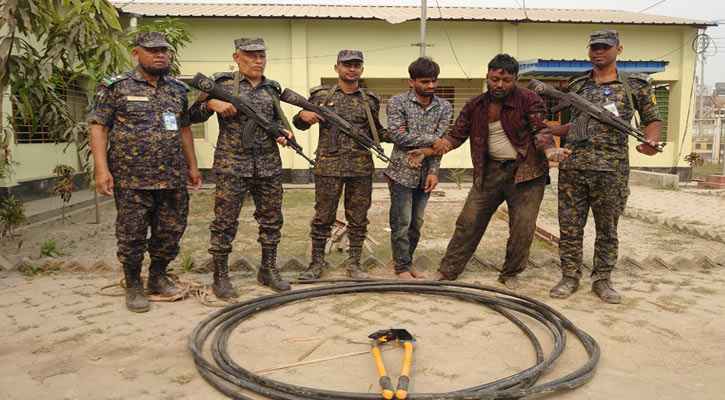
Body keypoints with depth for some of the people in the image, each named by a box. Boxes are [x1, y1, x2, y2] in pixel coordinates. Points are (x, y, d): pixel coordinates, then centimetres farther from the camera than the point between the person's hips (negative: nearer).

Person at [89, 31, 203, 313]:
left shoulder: (177, 89, 14)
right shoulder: (116, 87, -1)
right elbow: (98, 127, -4)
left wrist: (192, 166, 16)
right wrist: (102, 168, -13)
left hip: (173, 178, 5)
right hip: (132, 179, -4)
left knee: (171, 231, 9)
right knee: (132, 235, 3)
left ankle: (158, 277, 29)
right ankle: (133, 287, 19)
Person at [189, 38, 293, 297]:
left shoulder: (272, 89, 13)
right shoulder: (221, 83, 1)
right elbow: (193, 116, 3)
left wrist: (284, 132, 4)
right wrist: (211, 103, -16)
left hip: (269, 166, 5)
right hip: (231, 165, -4)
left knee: (272, 219, 9)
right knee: (225, 222, -1)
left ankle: (268, 270, 25)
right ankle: (220, 277, 12)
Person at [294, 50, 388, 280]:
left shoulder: (370, 100, 11)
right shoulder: (321, 95, 6)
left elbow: (375, 131, 21)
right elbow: (300, 124, 14)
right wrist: (303, 115, -9)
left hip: (361, 168, 2)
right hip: (328, 165, -2)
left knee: (358, 218, 6)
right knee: (323, 216, 4)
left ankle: (354, 263, 18)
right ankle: (317, 263, 16)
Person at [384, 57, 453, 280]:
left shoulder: (444, 108, 4)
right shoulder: (397, 102, -6)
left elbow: (440, 143, -3)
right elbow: (397, 136, -17)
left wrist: (433, 172, -12)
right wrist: (430, 138, -14)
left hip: (425, 174, 4)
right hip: (402, 172, -4)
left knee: (417, 223, 12)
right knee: (401, 223, 1)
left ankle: (408, 261, 27)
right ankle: (402, 267, 14)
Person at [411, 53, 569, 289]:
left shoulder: (528, 100, -8)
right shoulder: (475, 106, 2)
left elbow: (539, 130, -11)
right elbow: (457, 136, 6)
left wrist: (550, 151, -32)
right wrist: (428, 150, -6)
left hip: (525, 171, -2)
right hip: (489, 172, 3)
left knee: (523, 228, -1)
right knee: (468, 222, 4)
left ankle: (510, 274, 21)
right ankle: (448, 270, 14)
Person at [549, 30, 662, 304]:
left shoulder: (636, 84, 7)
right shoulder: (577, 85, 15)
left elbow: (652, 119, 11)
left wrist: (651, 141, -9)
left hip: (610, 168, -2)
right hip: (573, 166, 3)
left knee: (607, 229, 7)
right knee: (569, 226, 3)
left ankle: (602, 280, 20)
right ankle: (570, 278, 15)